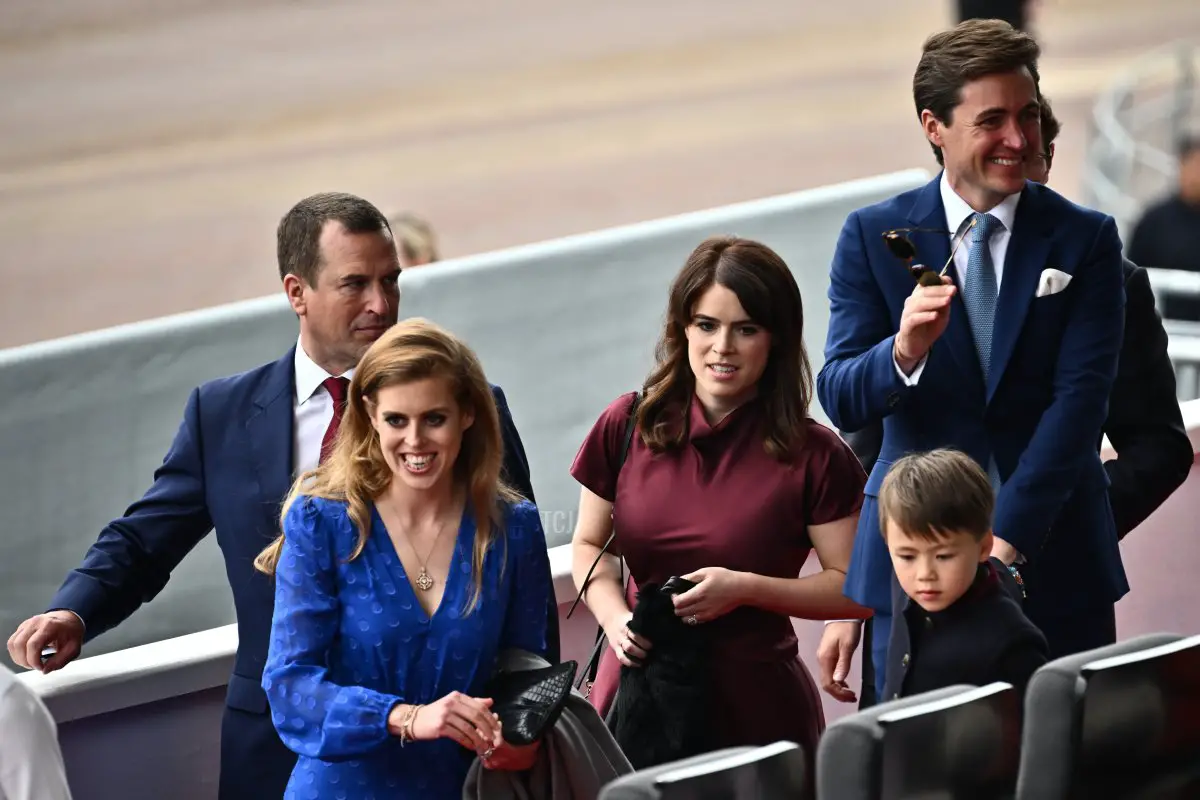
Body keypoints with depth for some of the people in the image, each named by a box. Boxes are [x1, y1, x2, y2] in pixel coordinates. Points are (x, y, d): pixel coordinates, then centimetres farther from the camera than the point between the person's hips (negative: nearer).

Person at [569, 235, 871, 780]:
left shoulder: (812, 457, -7)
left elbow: (856, 588, -6)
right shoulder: (626, 426, 1)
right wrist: (614, 616, -8)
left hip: (755, 703, -2)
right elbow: (589, 546, 11)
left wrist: (746, 589, -18)